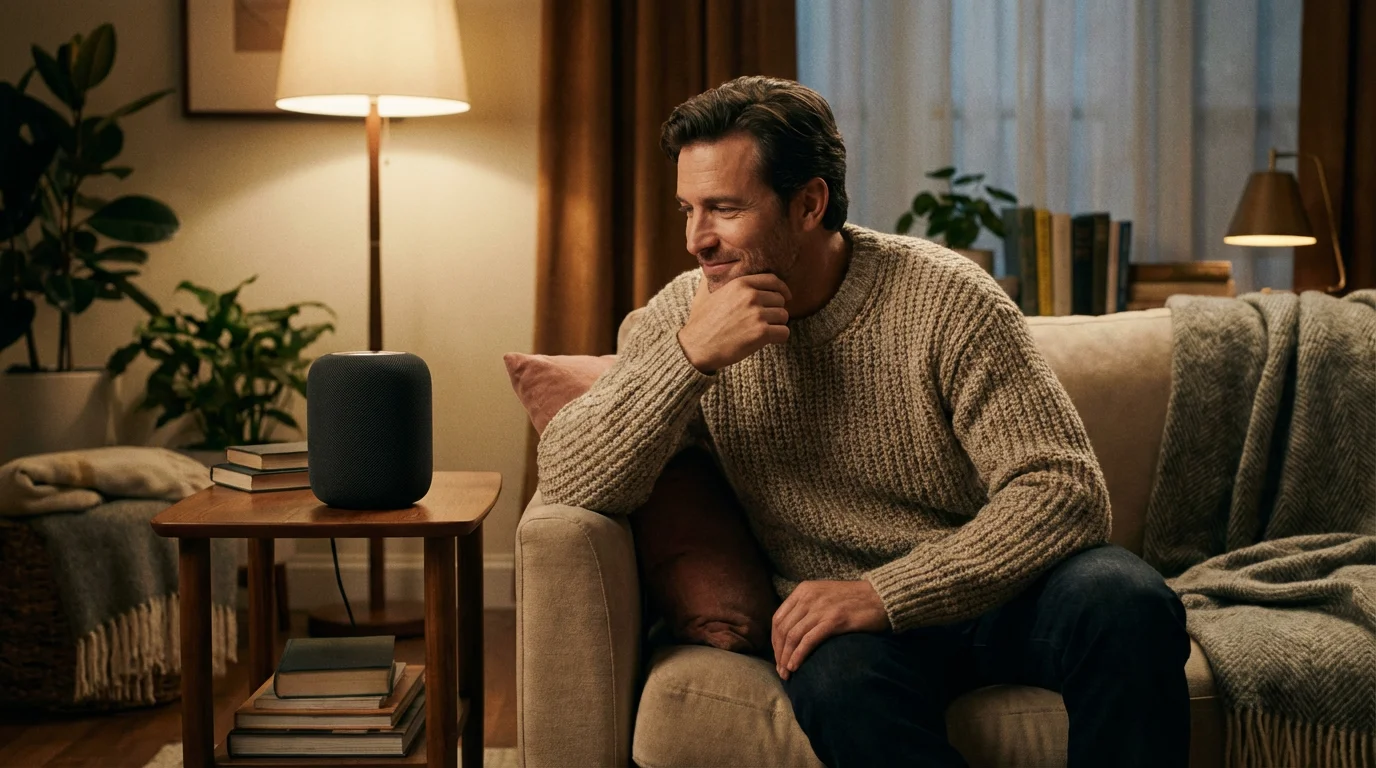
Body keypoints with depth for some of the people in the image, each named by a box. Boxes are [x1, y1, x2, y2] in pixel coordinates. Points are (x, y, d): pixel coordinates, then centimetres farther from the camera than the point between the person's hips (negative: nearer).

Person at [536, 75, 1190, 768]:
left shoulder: (944, 298, -11)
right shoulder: (686, 314, -1)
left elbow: (1065, 489, -17)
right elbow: (569, 485, -8)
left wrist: (885, 593, -27)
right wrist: (692, 355, -22)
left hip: (992, 593, 0)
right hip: (846, 618, 1)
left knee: (1126, 599, -31)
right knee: (836, 671, -35)